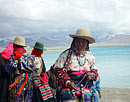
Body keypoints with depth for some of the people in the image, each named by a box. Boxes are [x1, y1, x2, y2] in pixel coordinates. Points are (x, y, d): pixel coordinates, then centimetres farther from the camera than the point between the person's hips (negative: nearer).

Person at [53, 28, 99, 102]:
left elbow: (94, 70, 19)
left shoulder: (90, 56, 12)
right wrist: (67, 82, -15)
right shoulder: (66, 54, 0)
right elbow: (58, 70, -2)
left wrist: (92, 74, -6)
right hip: (68, 89, -3)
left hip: (85, 89, 4)